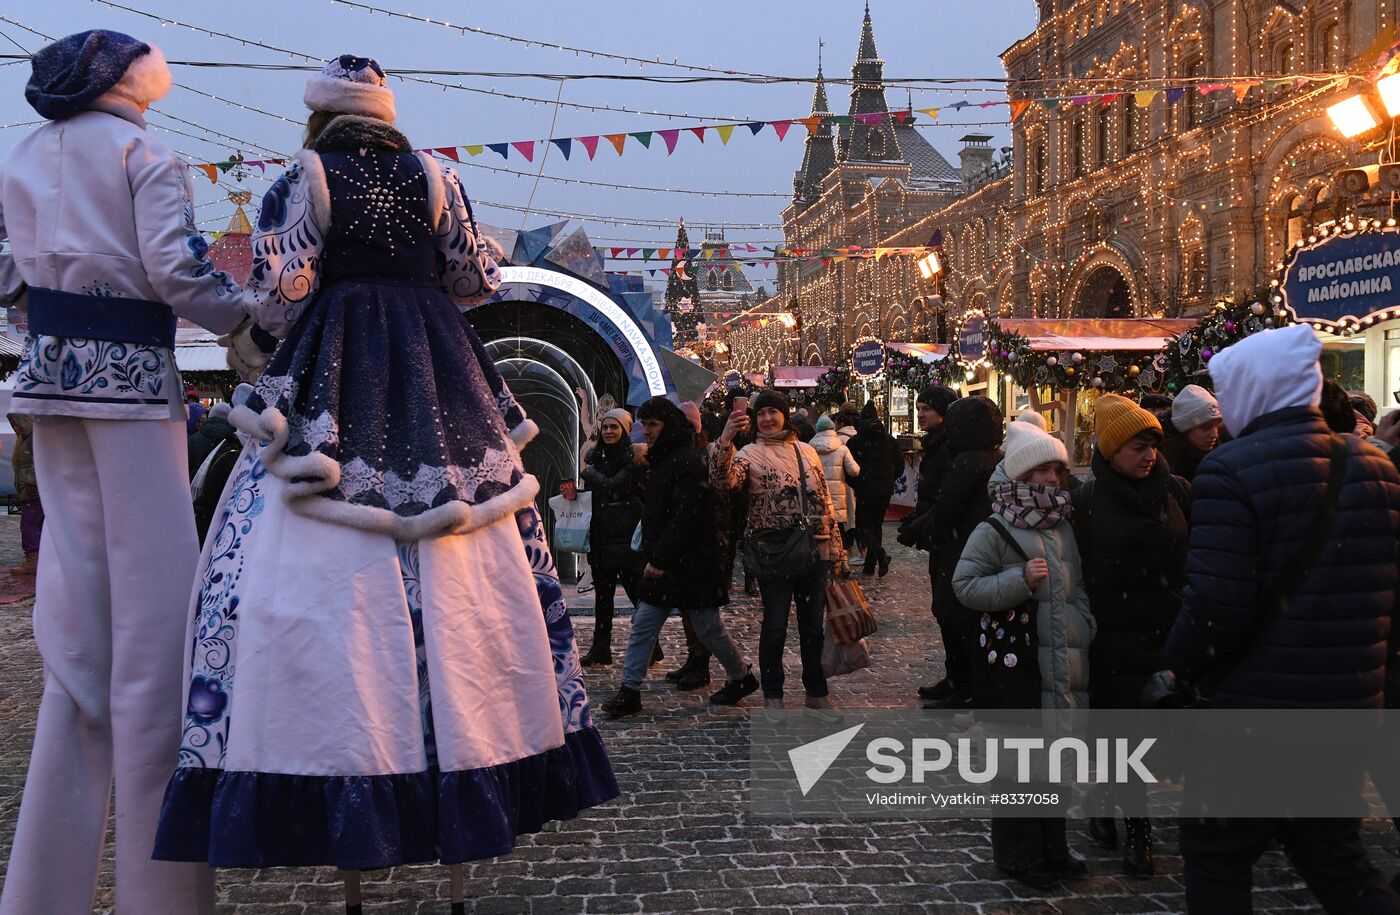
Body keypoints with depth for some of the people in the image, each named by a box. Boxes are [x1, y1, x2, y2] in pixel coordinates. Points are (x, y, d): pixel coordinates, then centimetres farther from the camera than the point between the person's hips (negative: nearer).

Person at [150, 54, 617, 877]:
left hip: (332, 377, -3)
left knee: (321, 561, -4)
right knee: (466, 566, 6)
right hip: (437, 372, 4)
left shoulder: (304, 177, -1)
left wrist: (264, 312, 16)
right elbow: (479, 280, 11)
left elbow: (276, 296, -7)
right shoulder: (434, 176, 8)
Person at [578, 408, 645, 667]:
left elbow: (613, 486, -18)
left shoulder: (633, 458, -8)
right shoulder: (597, 456, 12)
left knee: (636, 592, -1)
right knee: (602, 594, 10)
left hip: (627, 535, -7)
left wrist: (588, 471, -5)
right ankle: (600, 648, 16)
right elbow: (591, 491, 20)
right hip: (602, 535, 7)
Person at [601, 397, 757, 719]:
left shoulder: (688, 462, -18)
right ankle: (629, 692, 9)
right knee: (642, 626, 5)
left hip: (689, 565, -9)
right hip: (662, 564, 9)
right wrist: (653, 557, 11)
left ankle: (742, 676, 25)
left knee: (709, 628, 5)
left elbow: (684, 519, -24)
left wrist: (660, 559, -24)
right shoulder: (664, 460, 14)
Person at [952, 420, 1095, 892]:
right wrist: (1020, 580, -23)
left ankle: (1052, 847, 30)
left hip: (1061, 660, 7)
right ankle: (1019, 854, 14)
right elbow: (965, 585, -14)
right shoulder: (993, 532, -9)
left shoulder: (1063, 528, 13)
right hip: (1013, 663, -7)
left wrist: (1085, 626, 11)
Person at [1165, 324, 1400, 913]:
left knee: (1217, 861, 10)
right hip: (1352, 707, 7)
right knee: (1333, 853, 22)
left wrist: (1180, 661, -5)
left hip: (1253, 708, -6)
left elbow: (1217, 605, -23)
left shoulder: (1231, 471, -17)